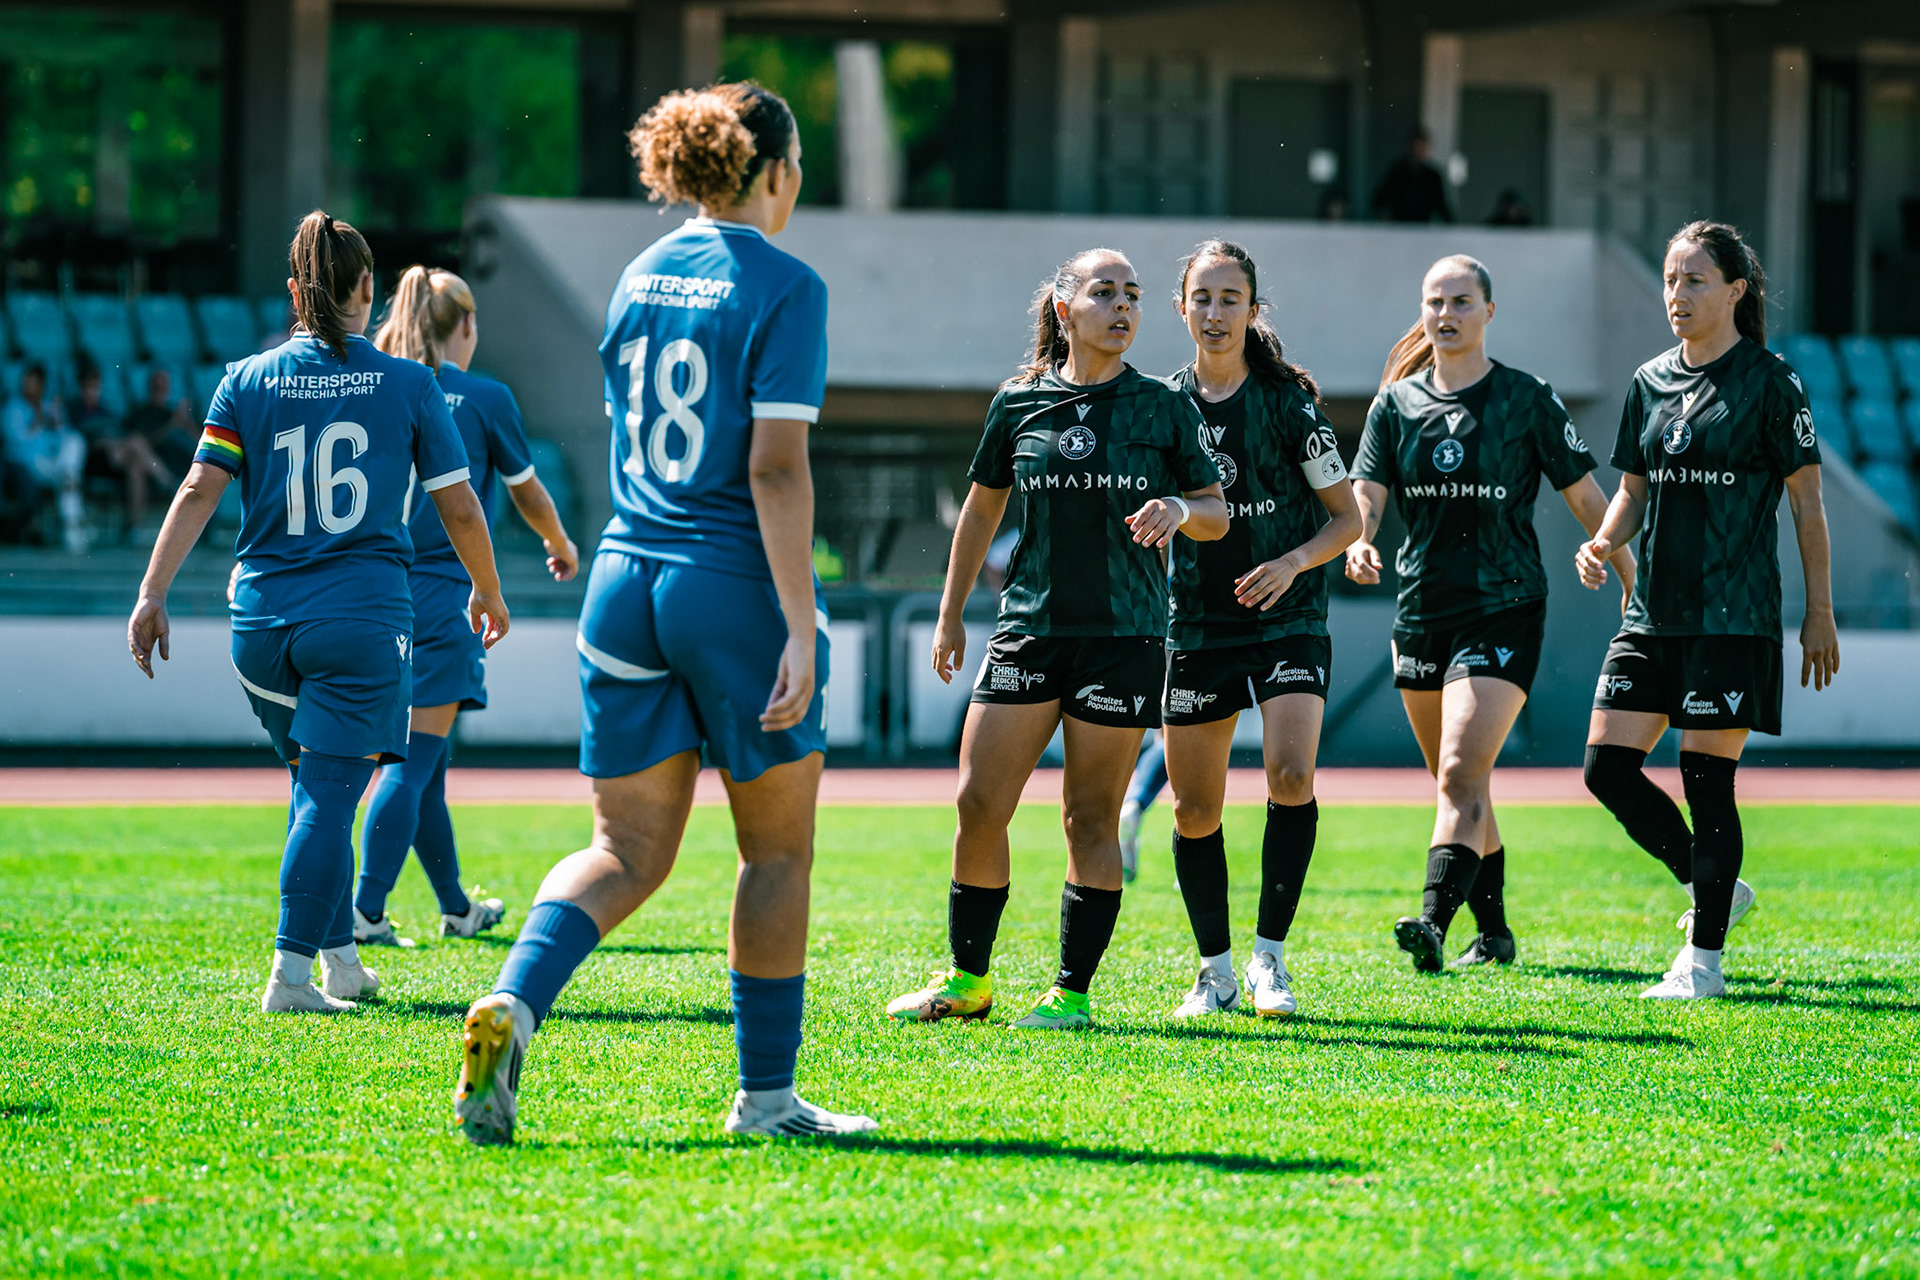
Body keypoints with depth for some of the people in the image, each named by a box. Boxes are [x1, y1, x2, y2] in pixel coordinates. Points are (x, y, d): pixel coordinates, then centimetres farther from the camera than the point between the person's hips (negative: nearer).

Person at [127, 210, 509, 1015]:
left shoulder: (247, 382, 5)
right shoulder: (407, 386, 1)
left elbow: (199, 491, -3)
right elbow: (459, 508, 5)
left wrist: (152, 594, -4)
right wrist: (487, 592, 20)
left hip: (264, 616, 3)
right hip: (365, 614, -3)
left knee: (316, 787, 20)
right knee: (328, 796, -5)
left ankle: (340, 958, 24)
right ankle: (292, 971, -15)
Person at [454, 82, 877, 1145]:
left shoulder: (637, 279, 11)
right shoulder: (781, 286, -9)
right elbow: (775, 467, -16)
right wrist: (801, 628, -16)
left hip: (625, 579, 6)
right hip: (735, 585, -6)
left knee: (626, 849, 8)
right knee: (777, 849, 10)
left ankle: (511, 1005, -18)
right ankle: (765, 1093, 13)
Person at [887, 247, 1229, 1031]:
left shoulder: (1163, 408, 3)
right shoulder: (1019, 405, 6)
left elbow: (1216, 515, 8)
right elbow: (982, 509, 17)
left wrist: (1180, 509, -14)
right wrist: (950, 613, 16)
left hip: (1123, 634, -2)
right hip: (1030, 625, 2)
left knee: (1090, 817, -2)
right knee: (979, 804, -3)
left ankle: (1072, 991, 7)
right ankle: (968, 980, 11)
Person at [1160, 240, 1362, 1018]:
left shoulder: (1287, 402, -5)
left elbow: (1347, 518, -1)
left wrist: (1294, 562, -17)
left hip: (1287, 623, -3)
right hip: (1195, 627, 3)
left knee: (1290, 774, -22)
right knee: (1193, 810, 3)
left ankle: (1270, 956, -10)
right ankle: (1214, 969, 19)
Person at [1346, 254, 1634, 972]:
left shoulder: (1528, 401, -2)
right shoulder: (1395, 404, 7)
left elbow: (1585, 496, 2)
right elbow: (1365, 491, -2)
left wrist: (1633, 580, 0)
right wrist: (1359, 542, -25)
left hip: (1504, 610, -5)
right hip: (1421, 611, 5)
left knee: (1461, 775, -18)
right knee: (1457, 784, 13)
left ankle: (1434, 923, -28)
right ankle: (1494, 933, 26)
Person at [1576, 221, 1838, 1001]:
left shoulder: (1769, 383, -5)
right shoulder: (1650, 383, 11)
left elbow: (1807, 502, -3)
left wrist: (1819, 612, -4)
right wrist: (1602, 543, -4)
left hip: (1733, 615, -6)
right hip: (1653, 611, 6)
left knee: (1706, 778, -6)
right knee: (1608, 765, -1)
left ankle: (1704, 959, 3)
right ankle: (1714, 890, 19)